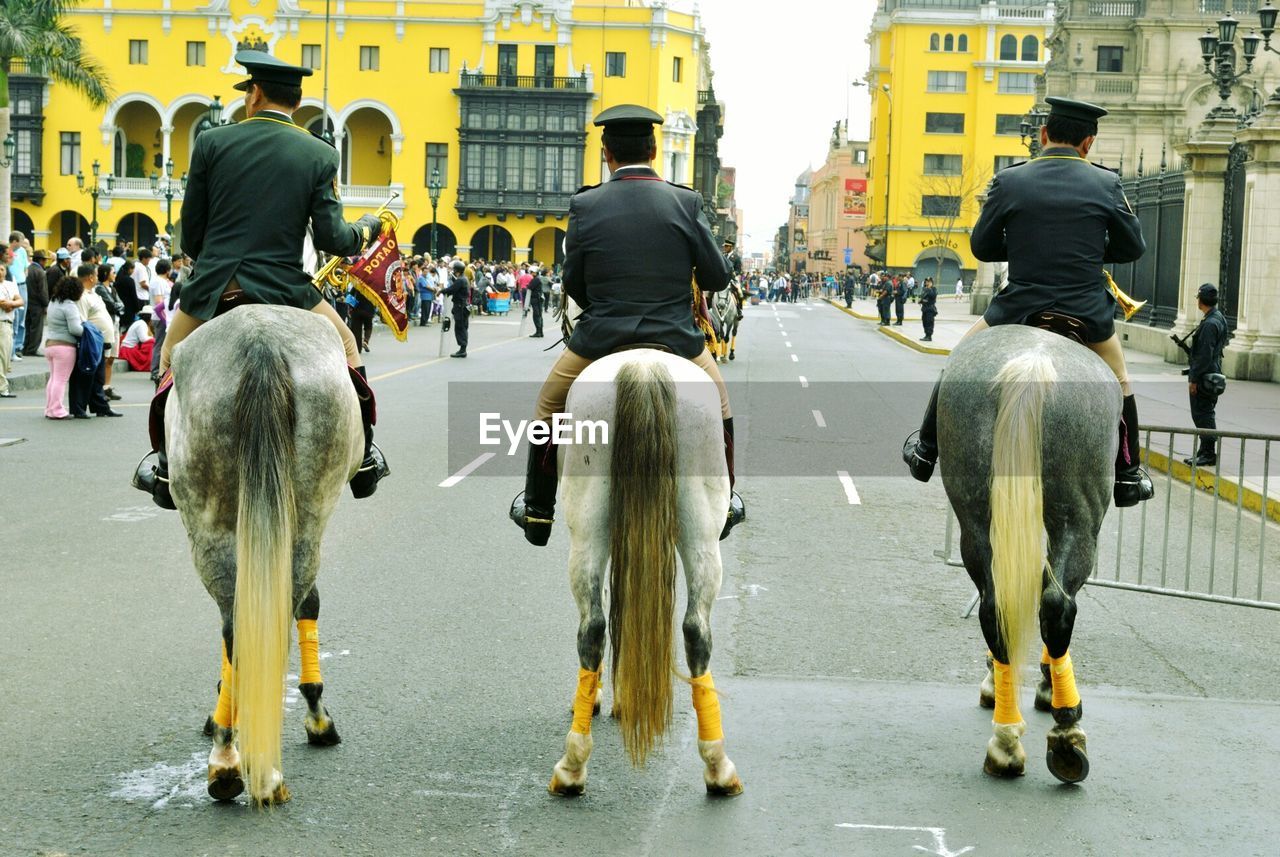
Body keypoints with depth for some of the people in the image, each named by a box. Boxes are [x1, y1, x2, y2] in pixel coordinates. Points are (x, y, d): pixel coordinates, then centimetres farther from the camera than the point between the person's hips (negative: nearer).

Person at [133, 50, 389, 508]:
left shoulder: (211, 142, 1)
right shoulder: (320, 155, 0)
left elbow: (190, 231, 6)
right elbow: (331, 239, -4)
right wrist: (365, 229, 18)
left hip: (212, 287, 1)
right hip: (283, 289, 0)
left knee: (172, 358, 24)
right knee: (344, 345, 21)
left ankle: (166, 466, 19)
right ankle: (363, 456, 20)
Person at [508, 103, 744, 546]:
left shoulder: (584, 205, -7)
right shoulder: (686, 202, -7)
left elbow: (573, 283, 2)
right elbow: (717, 277, -2)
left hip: (599, 337, 0)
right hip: (675, 337, 1)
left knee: (548, 409, 25)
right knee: (719, 406, 29)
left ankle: (537, 512, 31)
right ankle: (724, 504, 35)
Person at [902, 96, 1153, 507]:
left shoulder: (1008, 181, -5)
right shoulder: (1106, 184, -4)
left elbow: (981, 247, 2)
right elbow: (1133, 246, 5)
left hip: (1020, 308, 0)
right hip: (1089, 312, 1)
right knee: (1119, 381, 27)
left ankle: (926, 451, 30)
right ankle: (1127, 476, 31)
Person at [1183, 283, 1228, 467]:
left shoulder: (1210, 324, -20)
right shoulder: (1219, 318, 12)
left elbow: (1204, 355, -22)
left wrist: (1194, 378, -18)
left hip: (1204, 376, -10)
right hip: (1213, 374, 10)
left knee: (1203, 415, -4)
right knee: (1206, 415, 16)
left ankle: (1208, 454, -1)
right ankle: (1205, 453, 23)